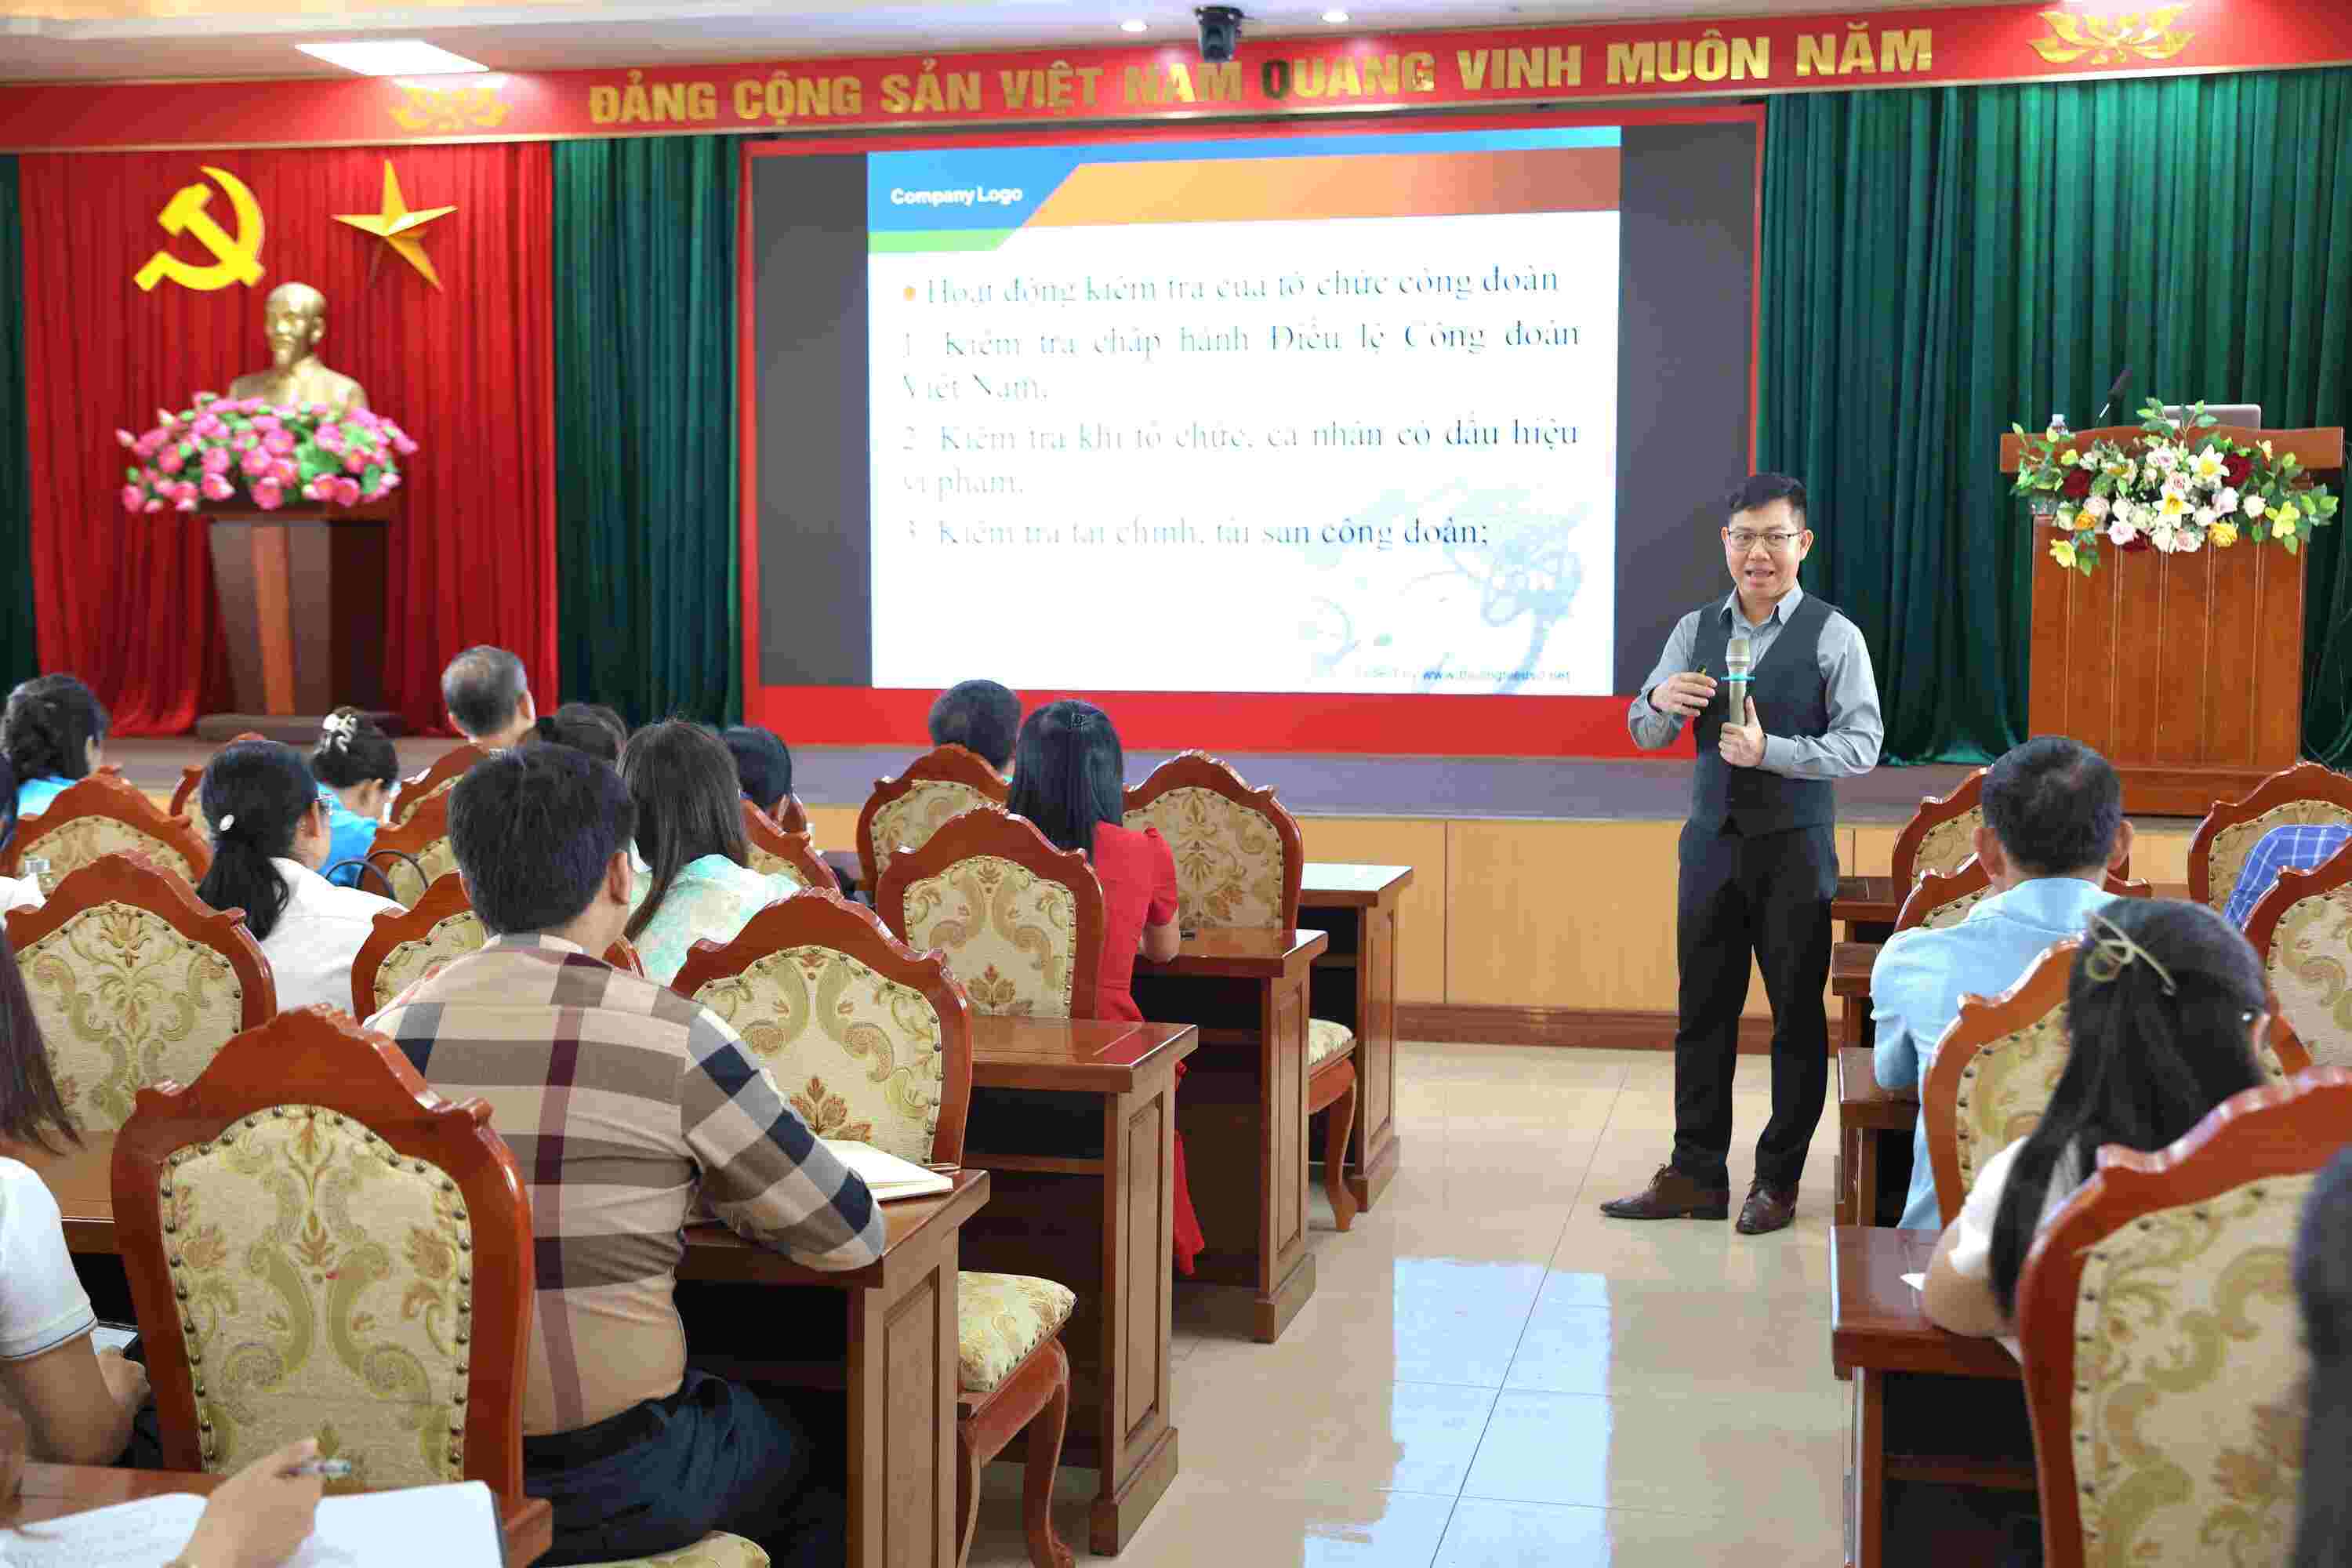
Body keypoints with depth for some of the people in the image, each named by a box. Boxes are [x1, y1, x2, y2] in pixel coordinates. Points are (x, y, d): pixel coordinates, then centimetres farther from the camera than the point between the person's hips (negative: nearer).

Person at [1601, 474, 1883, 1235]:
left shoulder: (1832, 635, -4)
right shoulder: (1695, 629, 8)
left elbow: (1862, 744, -10)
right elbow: (1645, 735, 8)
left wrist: (1771, 751, -23)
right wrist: (1660, 700, -15)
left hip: (1794, 848, -4)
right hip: (1711, 838, 4)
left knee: (1797, 1015, 4)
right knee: (1702, 1010, 7)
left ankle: (1778, 1180, 14)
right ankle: (1696, 1175, 15)